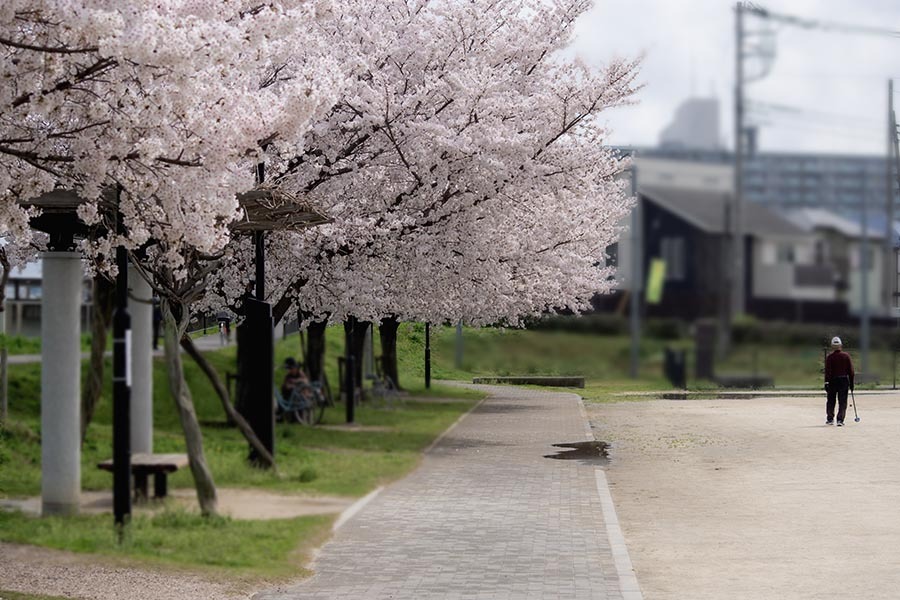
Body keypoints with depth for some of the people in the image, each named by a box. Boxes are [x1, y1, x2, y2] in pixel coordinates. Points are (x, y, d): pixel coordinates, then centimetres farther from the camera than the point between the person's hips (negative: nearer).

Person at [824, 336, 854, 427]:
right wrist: (851, 382, 8)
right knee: (842, 401, 3)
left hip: (832, 381, -1)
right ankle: (840, 420, -5)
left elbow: (827, 371, -11)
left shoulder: (829, 357, -7)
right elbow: (850, 370, 1)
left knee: (831, 400, 14)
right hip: (844, 381, 1)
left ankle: (830, 419, 21)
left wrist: (826, 383, -8)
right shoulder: (846, 356, -1)